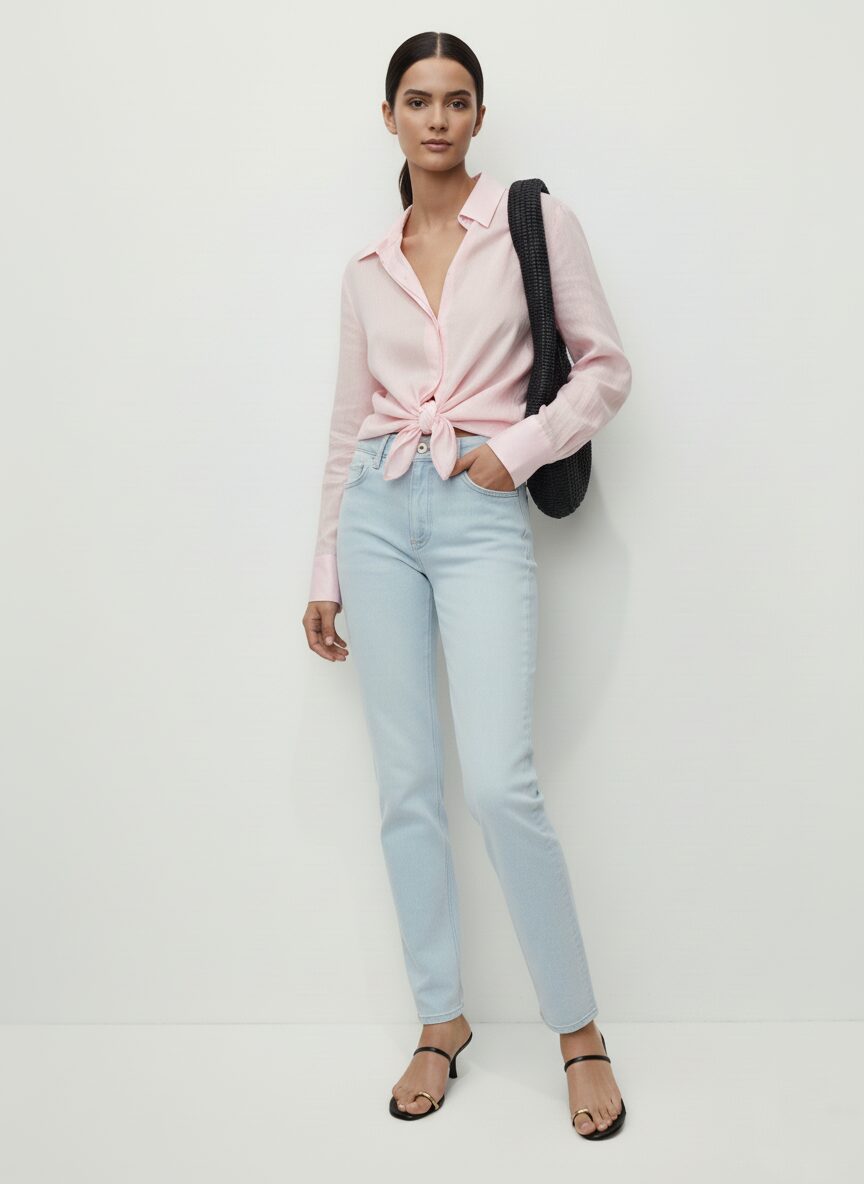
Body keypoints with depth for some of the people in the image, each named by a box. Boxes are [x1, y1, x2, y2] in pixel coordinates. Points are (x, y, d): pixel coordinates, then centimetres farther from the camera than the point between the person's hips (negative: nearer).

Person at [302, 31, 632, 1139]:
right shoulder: (367, 267, 14)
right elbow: (348, 422, 16)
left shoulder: (534, 219, 5)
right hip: (380, 509, 4)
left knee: (499, 782, -14)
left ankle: (579, 1029, 6)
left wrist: (518, 449, -10)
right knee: (406, 785, 4)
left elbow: (605, 366, 5)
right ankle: (440, 1019, 19)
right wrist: (325, 573, 16)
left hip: (480, 513, -3)